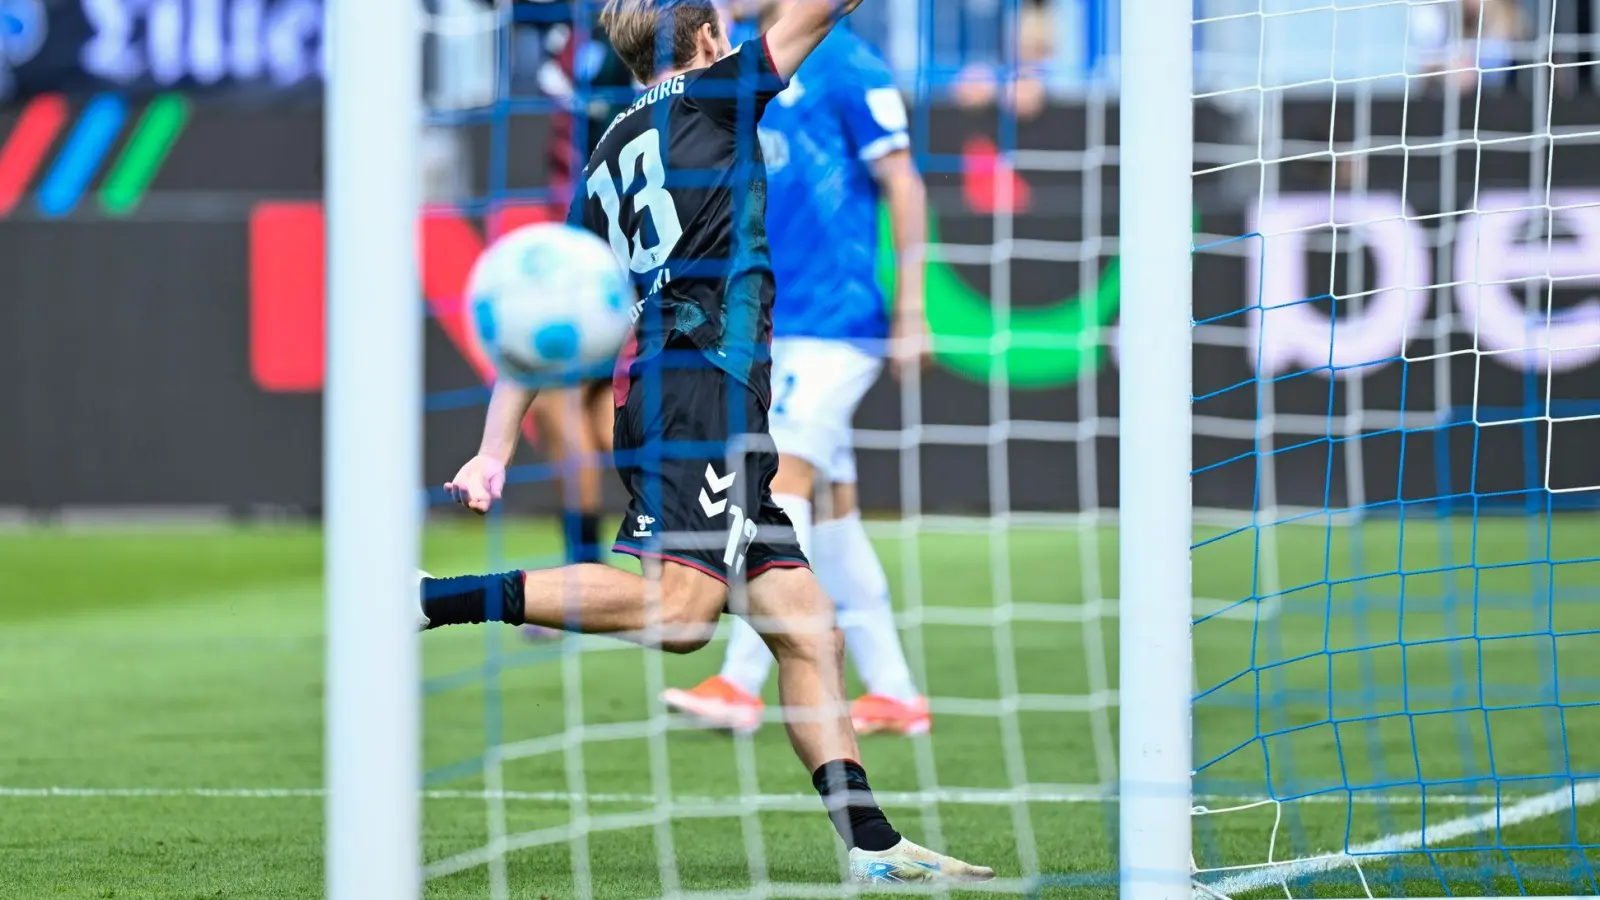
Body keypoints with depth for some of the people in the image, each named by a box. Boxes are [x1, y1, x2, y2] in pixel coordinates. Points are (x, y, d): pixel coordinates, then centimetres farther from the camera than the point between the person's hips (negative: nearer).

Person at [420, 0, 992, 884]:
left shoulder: (604, 168, 22)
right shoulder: (712, 99, 5)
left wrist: (495, 450, 18)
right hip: (704, 387, -9)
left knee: (805, 628, 6)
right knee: (678, 603, -24)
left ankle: (871, 844, 2)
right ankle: (441, 599, -26)